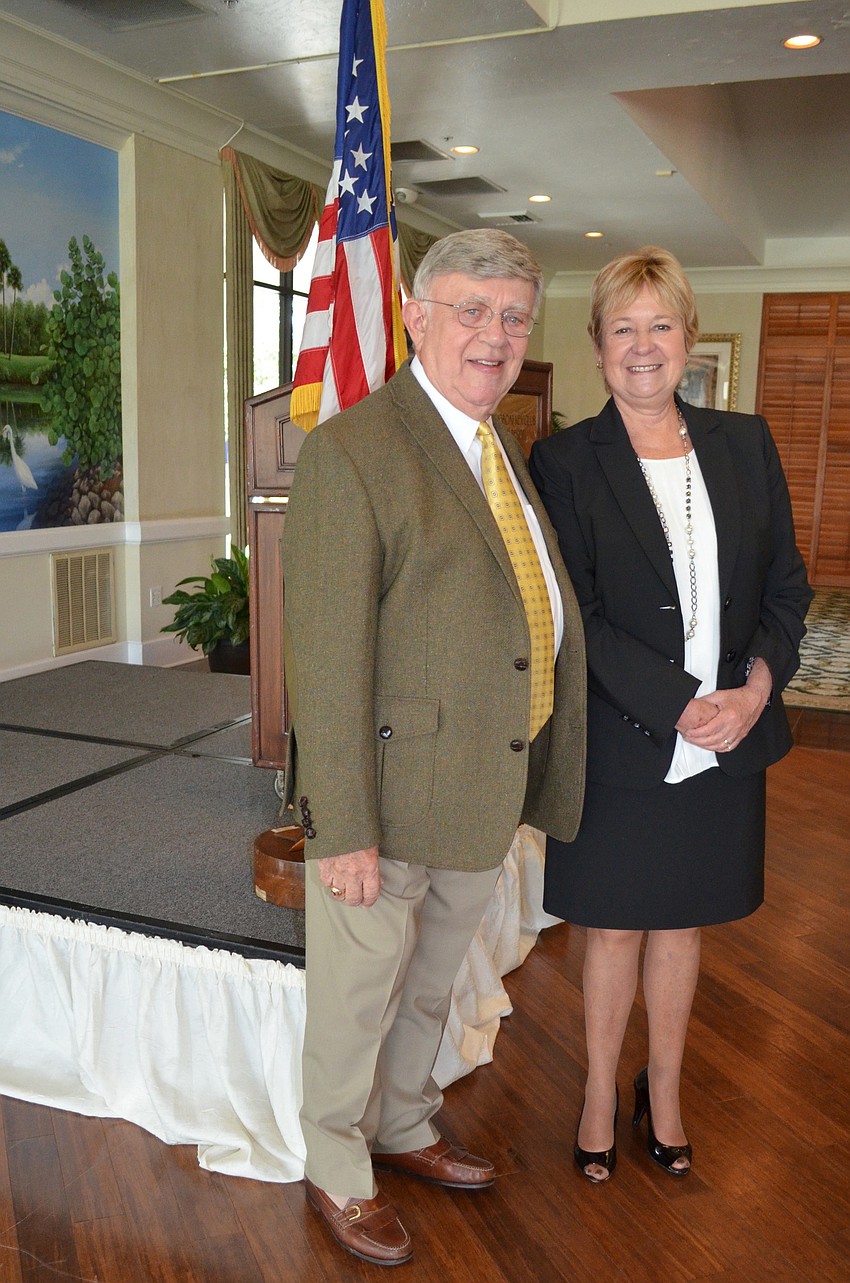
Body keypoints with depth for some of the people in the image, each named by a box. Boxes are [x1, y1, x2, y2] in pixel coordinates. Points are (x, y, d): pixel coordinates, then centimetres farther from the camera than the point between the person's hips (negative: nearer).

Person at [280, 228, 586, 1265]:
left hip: (486, 789, 8)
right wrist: (342, 828, -22)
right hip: (390, 790, -7)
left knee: (431, 982, 26)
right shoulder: (352, 449, -18)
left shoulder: (505, 449, 9)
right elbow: (326, 656, -21)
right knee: (358, 994, 13)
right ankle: (337, 1172, 38)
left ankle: (403, 1128, 50)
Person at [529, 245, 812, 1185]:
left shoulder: (744, 445, 5)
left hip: (727, 739, 3)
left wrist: (757, 684, -10)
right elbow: (575, 615, -12)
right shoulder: (564, 461, -7)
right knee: (614, 926, 12)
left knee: (682, 921, 18)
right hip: (621, 744, -3)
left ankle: (664, 1090, 39)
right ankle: (601, 1094, 34)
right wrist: (681, 704, -19)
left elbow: (786, 586, 7)